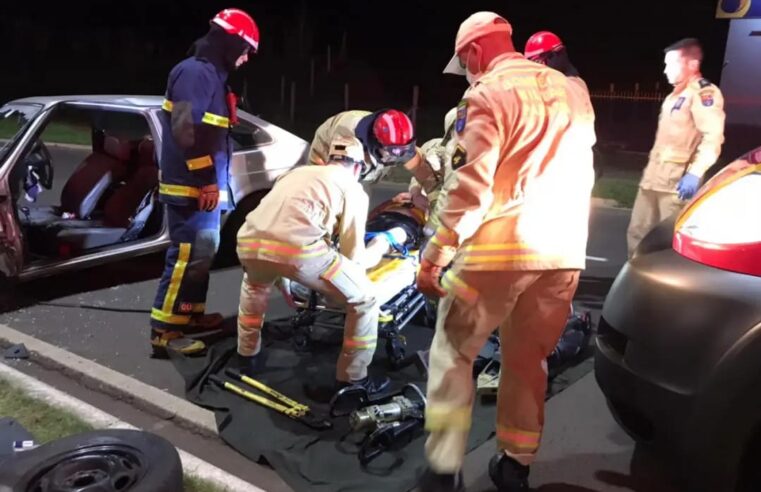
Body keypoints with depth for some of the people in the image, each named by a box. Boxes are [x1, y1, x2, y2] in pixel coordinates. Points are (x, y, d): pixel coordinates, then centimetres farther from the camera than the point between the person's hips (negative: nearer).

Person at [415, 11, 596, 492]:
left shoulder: (489, 95, -5)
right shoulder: (569, 92, 17)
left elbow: (470, 186, -14)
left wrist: (434, 257, -11)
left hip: (500, 249, -6)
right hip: (563, 250, 7)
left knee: (452, 354, 9)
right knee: (529, 360, 18)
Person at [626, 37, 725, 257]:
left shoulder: (704, 93, -9)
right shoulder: (676, 94, 22)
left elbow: (713, 137, -19)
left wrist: (694, 173, -28)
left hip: (677, 180, -10)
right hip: (654, 176, 10)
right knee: (637, 232, 12)